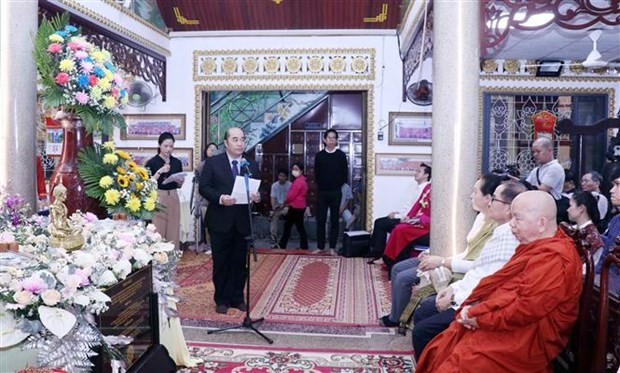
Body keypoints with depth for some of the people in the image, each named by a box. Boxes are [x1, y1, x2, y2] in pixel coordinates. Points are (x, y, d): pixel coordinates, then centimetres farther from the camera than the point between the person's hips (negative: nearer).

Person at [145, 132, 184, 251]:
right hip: (157, 199, -4)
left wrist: (180, 180, -5)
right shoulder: (152, 162, -3)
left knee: (173, 232, 6)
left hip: (173, 199, 4)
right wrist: (159, 172, -16)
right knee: (157, 233, -4)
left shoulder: (177, 162, 9)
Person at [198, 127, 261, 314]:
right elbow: (204, 187, -6)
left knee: (240, 262, 10)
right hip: (220, 221, -2)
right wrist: (220, 198, -22)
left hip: (243, 221, 3)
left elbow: (259, 189, 7)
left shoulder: (252, 165, 7)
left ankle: (237, 298, 24)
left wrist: (258, 196, -17)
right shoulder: (213, 162, -1)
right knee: (221, 262, 8)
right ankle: (222, 299, 20)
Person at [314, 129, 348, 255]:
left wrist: (337, 185, 3)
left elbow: (345, 174, 2)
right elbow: (316, 174, 8)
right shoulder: (319, 155, 3)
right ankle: (320, 246, 13)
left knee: (334, 220, 4)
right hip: (322, 192, 1)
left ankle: (332, 247, 10)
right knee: (320, 220, 3)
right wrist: (322, 185, 5)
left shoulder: (341, 155, 0)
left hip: (336, 192, -1)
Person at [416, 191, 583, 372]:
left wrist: (480, 317, -17)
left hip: (525, 340, -10)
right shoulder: (536, 246, 14)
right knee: (438, 352, 2)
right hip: (510, 327, 10)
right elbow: (499, 282, 14)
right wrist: (473, 305, -1)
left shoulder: (553, 259, -20)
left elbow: (527, 308, -27)